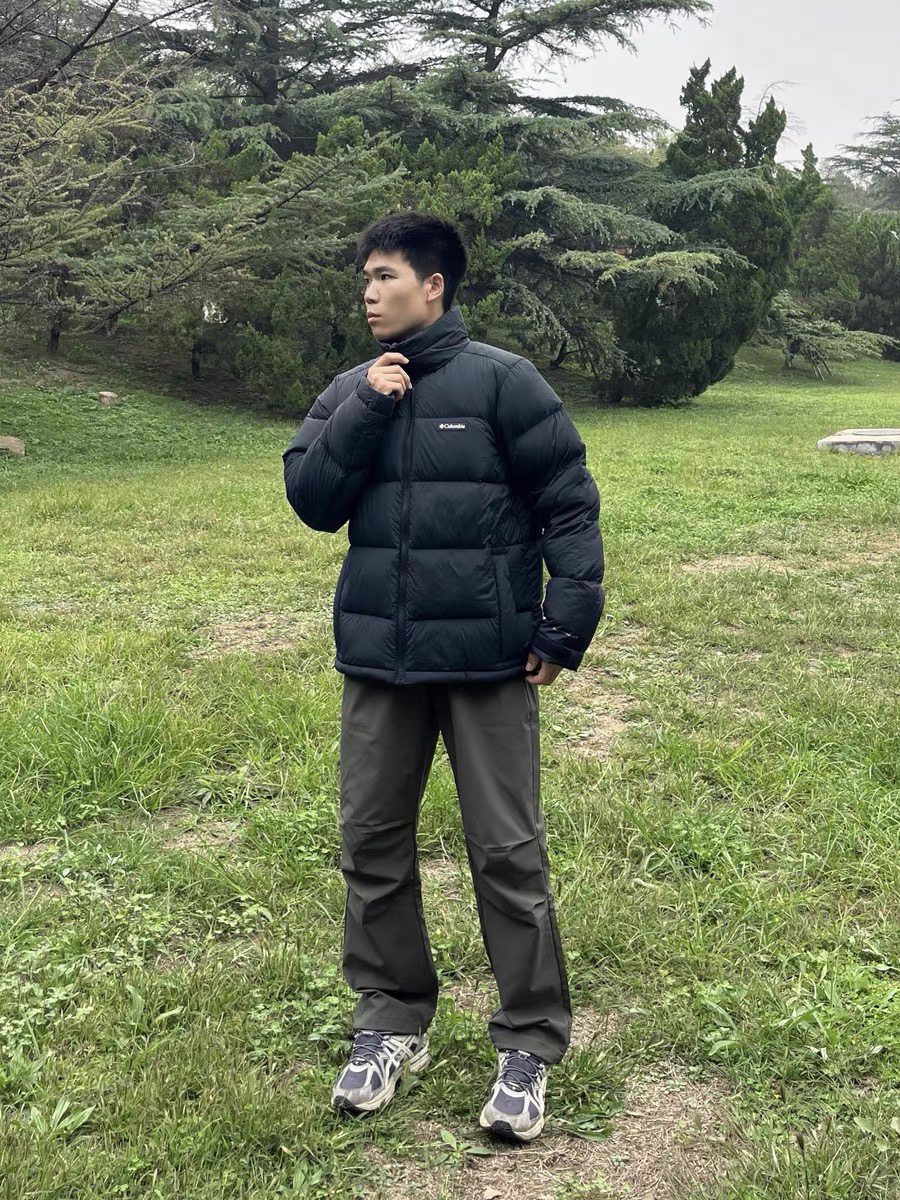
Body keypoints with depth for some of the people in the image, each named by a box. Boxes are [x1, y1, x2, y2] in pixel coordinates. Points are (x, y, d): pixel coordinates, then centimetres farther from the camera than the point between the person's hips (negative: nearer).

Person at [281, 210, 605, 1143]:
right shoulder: (351, 391, 9)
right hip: (378, 657, 5)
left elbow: (569, 503, -5)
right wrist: (365, 410, -10)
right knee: (371, 841, 11)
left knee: (507, 851, 2)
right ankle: (390, 1021, 29)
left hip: (486, 658, -4)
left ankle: (530, 1043, 18)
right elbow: (311, 499, 0)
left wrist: (564, 625, -9)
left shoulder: (500, 380, -5)